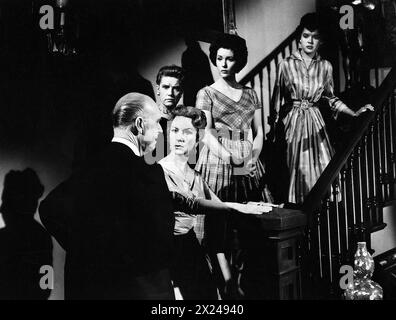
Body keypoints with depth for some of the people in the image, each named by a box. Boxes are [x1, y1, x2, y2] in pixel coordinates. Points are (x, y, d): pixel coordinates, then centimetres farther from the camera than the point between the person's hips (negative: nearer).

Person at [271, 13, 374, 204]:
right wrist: (275, 128, -1)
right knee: (295, 171, -1)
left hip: (314, 123, 3)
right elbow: (277, 98, 1)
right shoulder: (286, 65, -3)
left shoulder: (325, 67, 5)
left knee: (321, 169, -2)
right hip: (292, 122, -3)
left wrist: (354, 114, 4)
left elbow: (330, 98, 13)